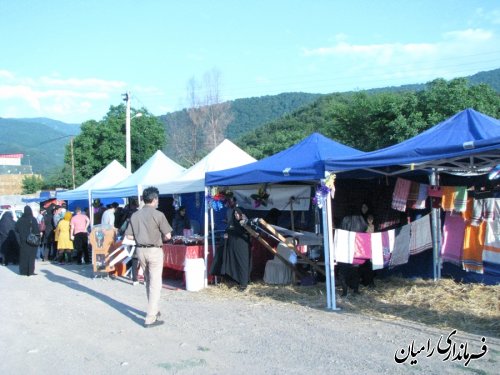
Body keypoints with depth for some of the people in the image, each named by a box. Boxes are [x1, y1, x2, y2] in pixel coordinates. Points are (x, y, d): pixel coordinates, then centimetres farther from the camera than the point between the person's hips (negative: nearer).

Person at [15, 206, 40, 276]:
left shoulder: (21, 219, 0)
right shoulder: (33, 219, -11)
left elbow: (16, 229, 4)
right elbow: (36, 230, -14)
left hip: (23, 240, 3)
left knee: (23, 255, 11)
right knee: (31, 255, 2)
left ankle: (23, 271, 14)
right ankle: (30, 271, 0)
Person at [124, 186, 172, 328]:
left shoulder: (135, 215, 1)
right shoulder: (158, 214, -12)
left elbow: (129, 236, 2)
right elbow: (168, 236, -12)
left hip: (140, 250, 5)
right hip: (154, 251, -5)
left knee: (148, 282, 20)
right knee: (155, 284, 0)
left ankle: (154, 310, 33)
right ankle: (150, 318, -2)